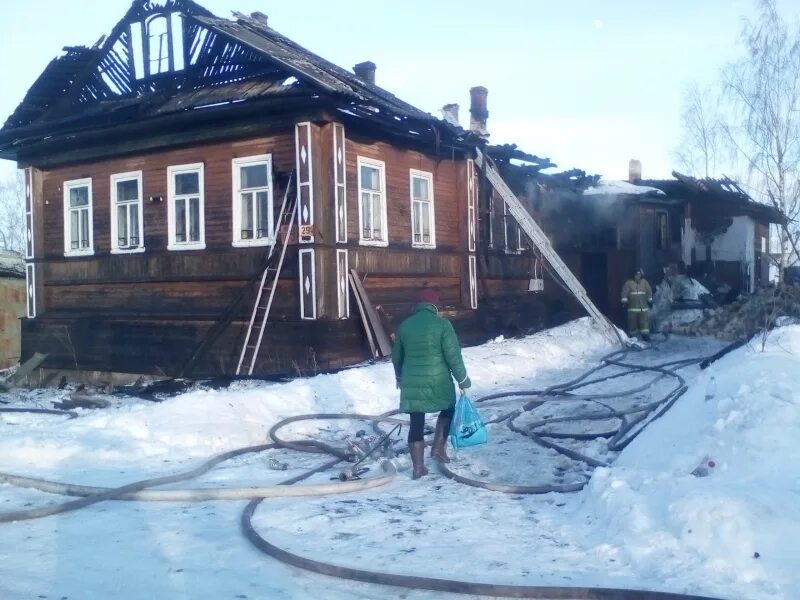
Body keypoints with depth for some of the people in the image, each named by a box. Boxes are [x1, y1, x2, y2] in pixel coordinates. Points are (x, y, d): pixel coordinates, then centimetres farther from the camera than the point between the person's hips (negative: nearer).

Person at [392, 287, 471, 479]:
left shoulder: (404, 325, 5)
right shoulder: (442, 324, -9)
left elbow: (396, 356, 16)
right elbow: (453, 355, -10)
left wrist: (400, 377, 32)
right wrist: (462, 379, 2)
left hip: (411, 383, 3)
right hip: (437, 381, -3)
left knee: (416, 423, 8)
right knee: (448, 409, 24)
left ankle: (418, 467, 11)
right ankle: (438, 448, 19)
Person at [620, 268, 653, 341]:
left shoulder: (645, 283, 6)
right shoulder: (629, 283, -3)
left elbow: (649, 292, 14)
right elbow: (625, 293, -4)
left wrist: (650, 301, 15)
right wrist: (624, 301, -10)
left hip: (644, 308, 2)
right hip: (632, 308, -2)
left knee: (645, 321, -4)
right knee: (632, 322, 3)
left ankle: (645, 335, -1)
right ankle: (632, 336, 15)